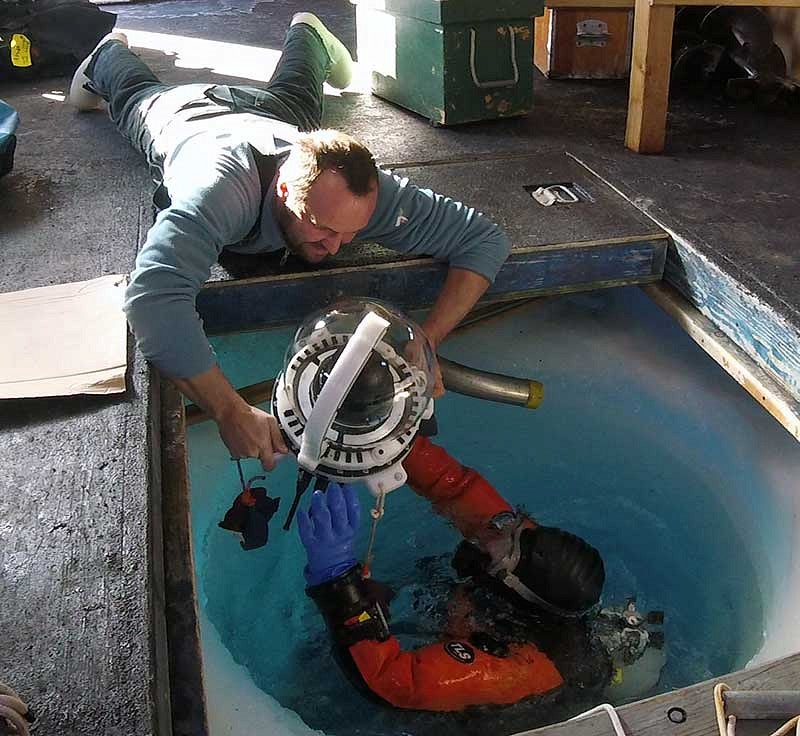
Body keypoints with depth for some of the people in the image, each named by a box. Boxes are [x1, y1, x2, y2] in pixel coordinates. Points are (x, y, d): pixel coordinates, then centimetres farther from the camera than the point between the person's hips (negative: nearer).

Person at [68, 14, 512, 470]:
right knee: (139, 93, 36)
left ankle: (307, 34, 68)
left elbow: (485, 239, -45)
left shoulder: (369, 193, -48)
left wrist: (426, 342, -58)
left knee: (293, 95, 39)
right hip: (181, 118, -1)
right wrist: (231, 411, -75)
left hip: (268, 115, 2)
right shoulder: (220, 191, -58)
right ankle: (112, 52, 67)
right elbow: (153, 298, -71)